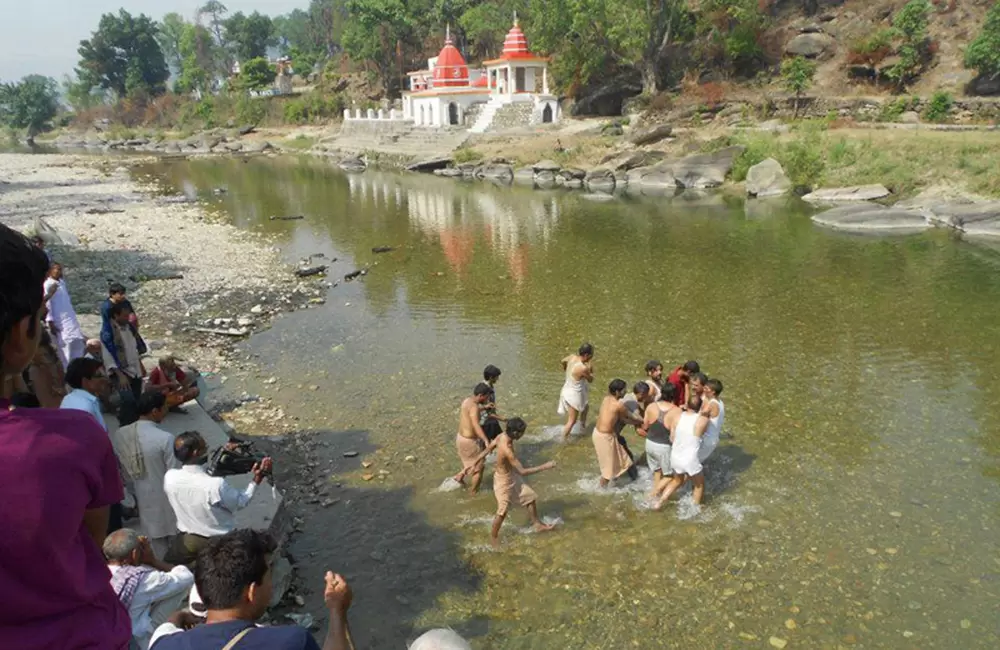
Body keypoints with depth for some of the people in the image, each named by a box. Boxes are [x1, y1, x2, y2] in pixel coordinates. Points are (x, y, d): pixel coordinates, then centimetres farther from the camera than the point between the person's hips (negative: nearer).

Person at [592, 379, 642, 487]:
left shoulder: (606, 399, 2)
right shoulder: (619, 404, -21)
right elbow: (630, 417, -2)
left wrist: (636, 422, 13)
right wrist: (641, 422, 16)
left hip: (597, 432, 8)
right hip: (605, 437, -8)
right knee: (609, 466, 11)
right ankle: (602, 488, 25)